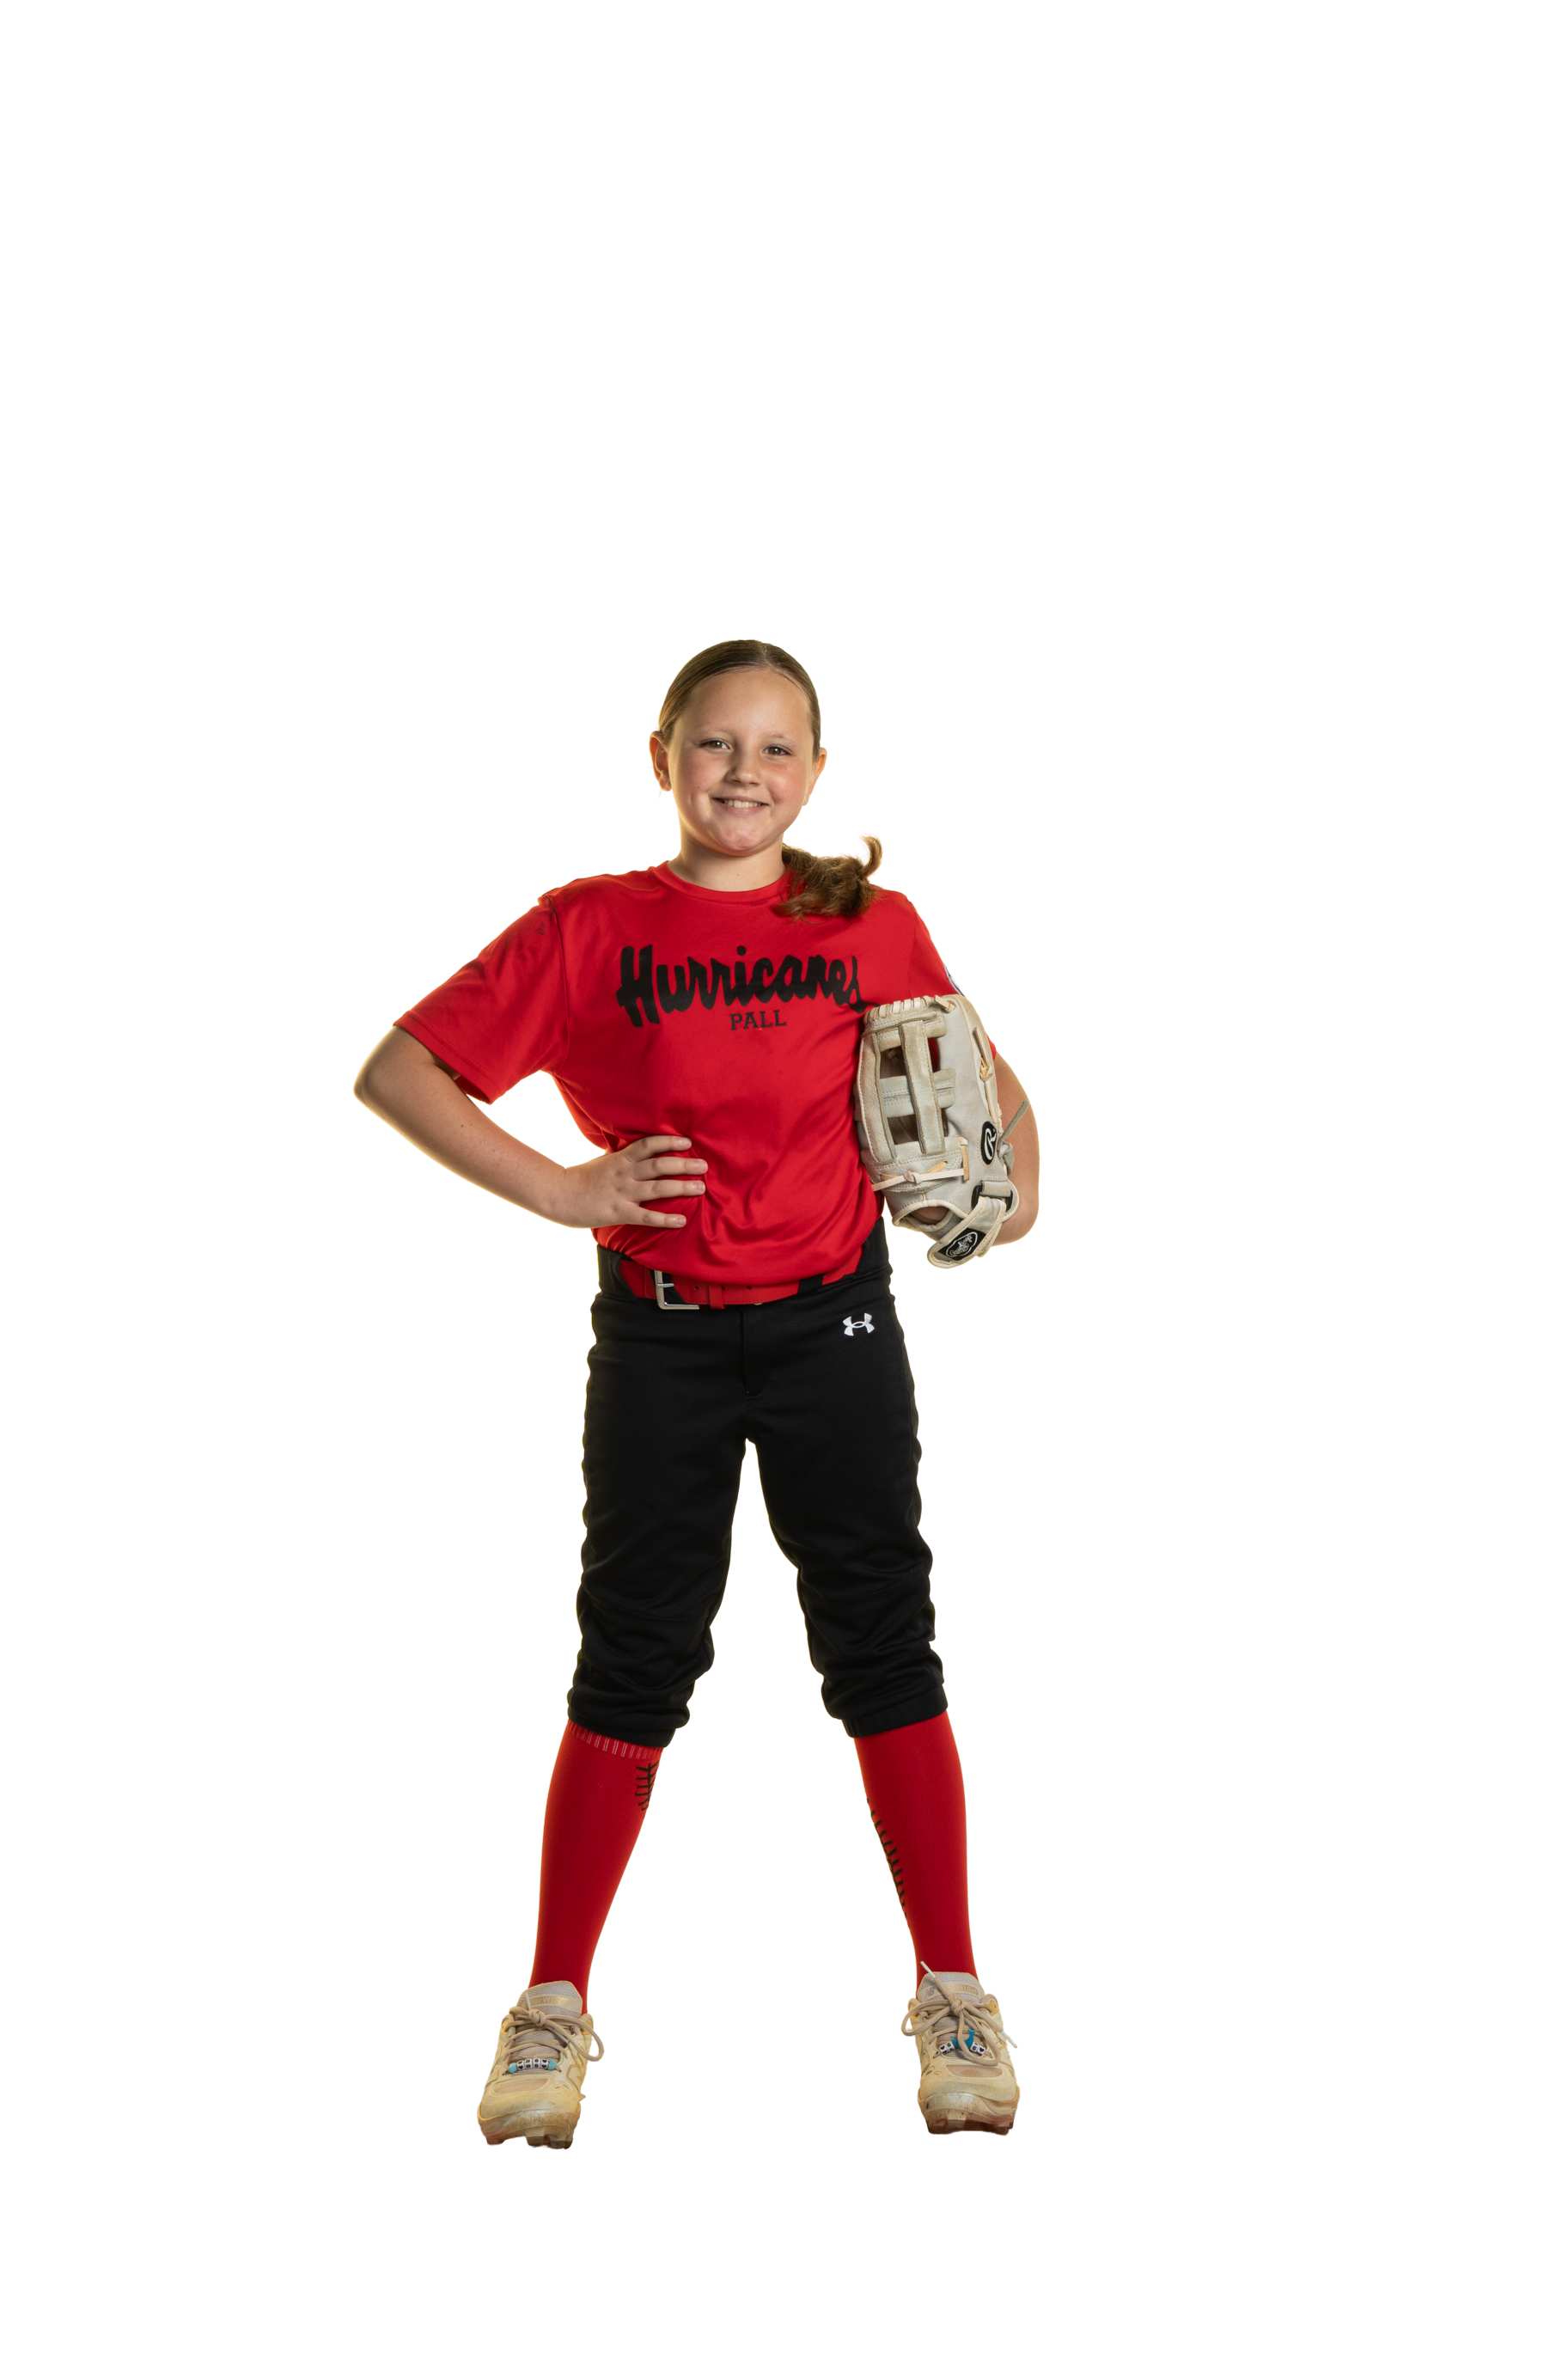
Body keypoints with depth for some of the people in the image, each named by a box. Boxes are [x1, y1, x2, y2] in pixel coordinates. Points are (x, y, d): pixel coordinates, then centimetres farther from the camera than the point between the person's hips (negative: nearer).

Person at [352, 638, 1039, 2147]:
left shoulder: (872, 927, 1)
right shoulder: (592, 928, -3)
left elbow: (977, 1070, 15)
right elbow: (394, 1075, -4)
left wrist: (1014, 1182, -5)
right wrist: (560, 1192, -12)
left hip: (833, 1323, 1)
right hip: (659, 1334, -1)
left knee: (883, 1641, 4)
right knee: (634, 1655, 4)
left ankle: (953, 1999, 15)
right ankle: (551, 2011, 15)